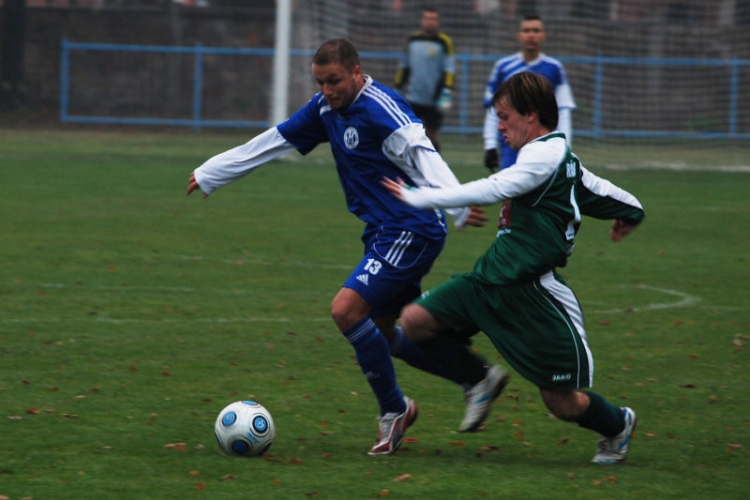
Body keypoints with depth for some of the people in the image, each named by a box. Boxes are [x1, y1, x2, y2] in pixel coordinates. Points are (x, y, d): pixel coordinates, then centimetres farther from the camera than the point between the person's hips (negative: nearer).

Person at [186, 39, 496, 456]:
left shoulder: (381, 111, -18)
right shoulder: (326, 109, 9)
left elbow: (422, 156, -32)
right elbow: (272, 143, 18)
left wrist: (458, 204, -47)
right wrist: (208, 175, 24)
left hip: (412, 231, -10)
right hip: (384, 234, 10)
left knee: (347, 309, -18)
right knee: (382, 333, 13)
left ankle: (394, 409, -2)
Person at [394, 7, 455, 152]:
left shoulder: (444, 42, -2)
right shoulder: (413, 40, 9)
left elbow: (448, 70, -5)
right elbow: (404, 67, 18)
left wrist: (447, 93, -14)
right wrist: (398, 85, 17)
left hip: (434, 101, -2)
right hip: (413, 98, 2)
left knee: (432, 135, 6)